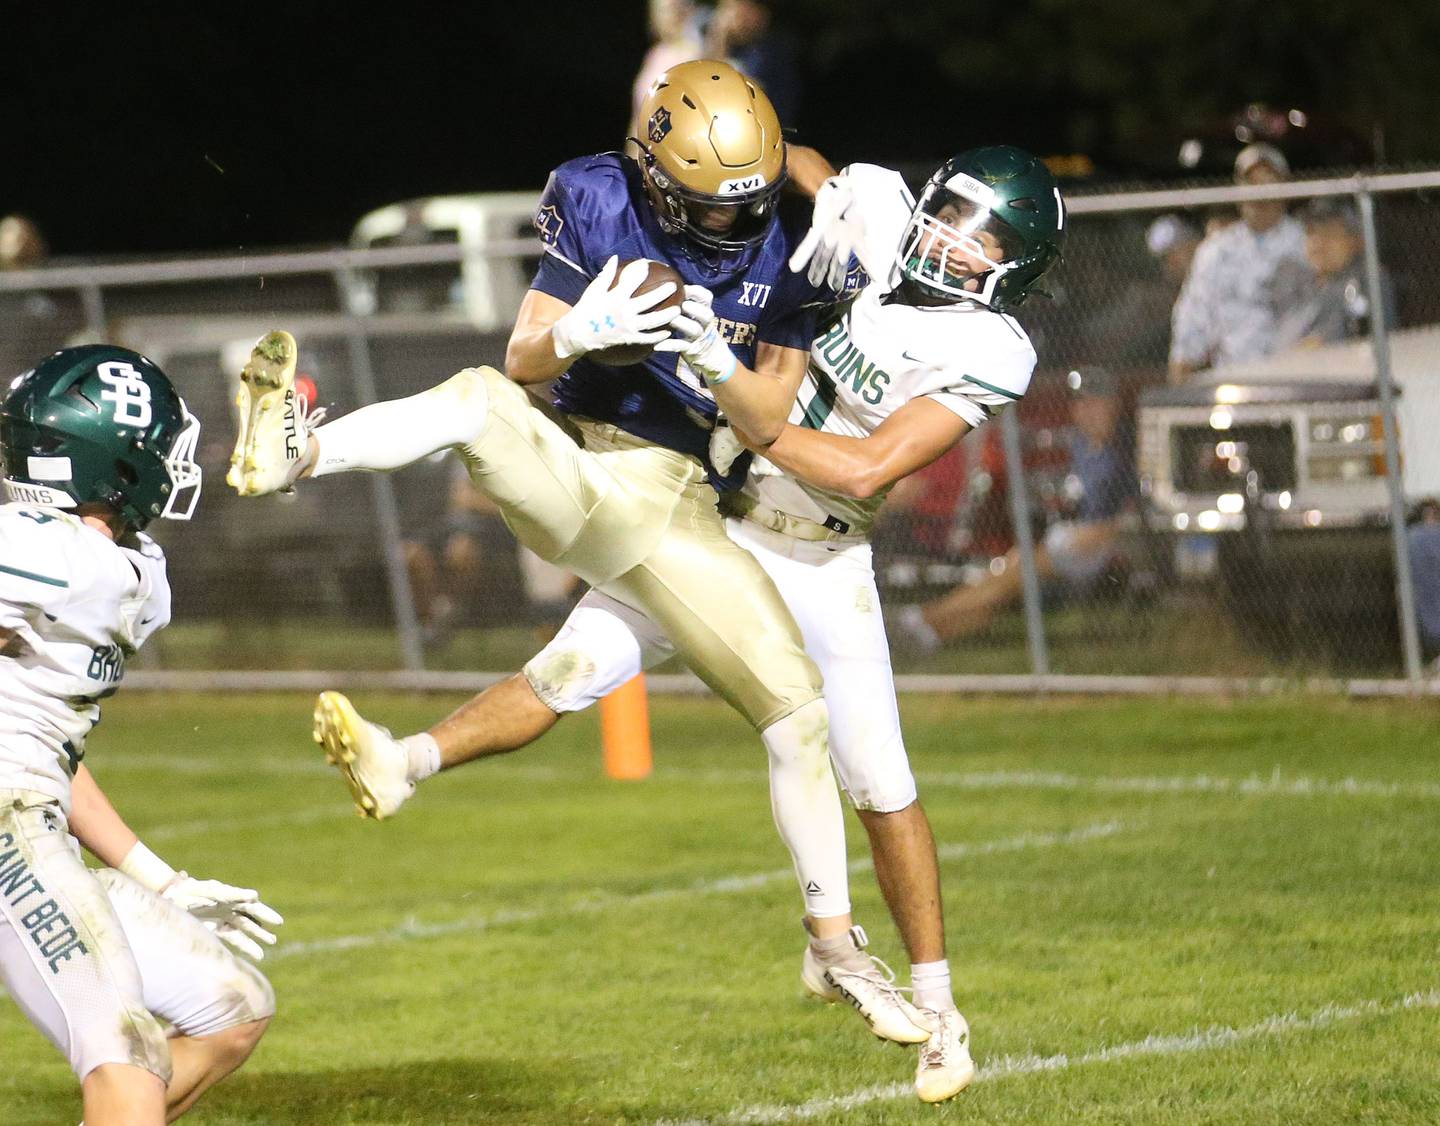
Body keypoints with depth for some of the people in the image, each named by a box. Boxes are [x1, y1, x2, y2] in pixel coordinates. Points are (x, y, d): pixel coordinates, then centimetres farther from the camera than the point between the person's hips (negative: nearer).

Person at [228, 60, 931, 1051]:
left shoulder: (786, 251, 1)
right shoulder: (600, 205, -5)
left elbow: (771, 421, -2)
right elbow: (523, 359, -5)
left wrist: (715, 360, -23)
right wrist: (576, 336, -28)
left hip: (678, 510, 2)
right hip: (566, 476, -2)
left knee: (798, 710, -3)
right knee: (477, 400, -35)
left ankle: (838, 945, 11)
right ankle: (290, 456, -59)